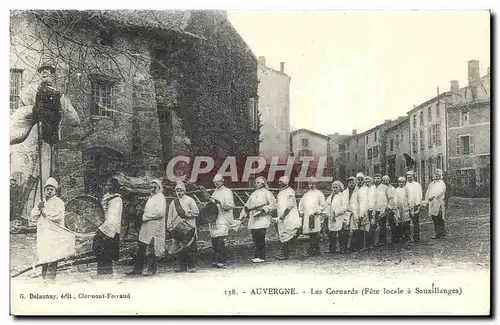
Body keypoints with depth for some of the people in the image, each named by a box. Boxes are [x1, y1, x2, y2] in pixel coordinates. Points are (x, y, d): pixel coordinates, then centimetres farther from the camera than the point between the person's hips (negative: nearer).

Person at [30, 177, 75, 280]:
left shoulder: (58, 202, -2)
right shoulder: (42, 202, 20)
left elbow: (58, 216, -16)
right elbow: (33, 215, 14)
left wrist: (44, 212, -8)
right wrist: (38, 208, -6)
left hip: (54, 233, -7)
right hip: (42, 234, 7)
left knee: (52, 259, -13)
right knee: (43, 258, 9)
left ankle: (50, 277, -14)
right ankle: (44, 277, 15)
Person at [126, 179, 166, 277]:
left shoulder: (161, 198, -6)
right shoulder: (151, 197, 20)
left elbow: (160, 213, -18)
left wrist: (146, 216, -11)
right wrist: (144, 216, 5)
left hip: (156, 226, -8)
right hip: (146, 225, 8)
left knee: (156, 249, -1)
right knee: (141, 247, 5)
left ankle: (152, 269, 8)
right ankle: (138, 269, 9)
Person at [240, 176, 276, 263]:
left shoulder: (267, 193, 2)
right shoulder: (253, 194, 22)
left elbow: (273, 205, -6)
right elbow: (247, 206, 23)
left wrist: (264, 209, -16)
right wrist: (242, 216, 14)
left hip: (262, 218, -7)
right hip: (253, 220, 7)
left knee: (260, 239, -11)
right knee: (255, 239, 4)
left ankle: (261, 257, -9)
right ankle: (257, 256, 11)